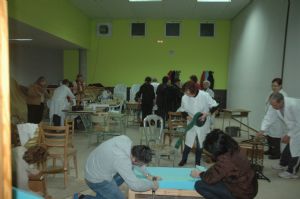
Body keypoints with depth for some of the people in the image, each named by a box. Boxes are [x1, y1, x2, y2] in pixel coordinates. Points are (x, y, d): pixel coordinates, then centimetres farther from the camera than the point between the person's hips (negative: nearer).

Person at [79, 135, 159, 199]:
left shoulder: (125, 140, -14)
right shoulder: (122, 160, -37)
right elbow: (135, 185, -32)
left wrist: (147, 175, 3)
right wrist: (152, 185, -16)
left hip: (97, 166, 8)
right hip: (96, 179, -8)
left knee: (126, 173, 16)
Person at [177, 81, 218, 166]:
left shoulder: (204, 95, -22)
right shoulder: (184, 97, -16)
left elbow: (215, 106, -10)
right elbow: (182, 110, 1)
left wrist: (207, 113, -24)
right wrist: (187, 116, -17)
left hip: (202, 124, 0)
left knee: (200, 144, 14)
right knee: (188, 143, 6)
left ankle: (198, 162, 34)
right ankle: (184, 159, 31)